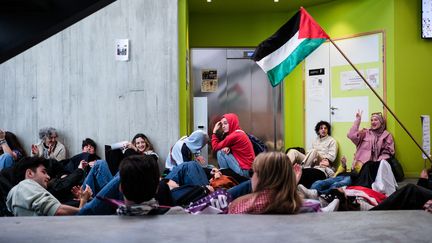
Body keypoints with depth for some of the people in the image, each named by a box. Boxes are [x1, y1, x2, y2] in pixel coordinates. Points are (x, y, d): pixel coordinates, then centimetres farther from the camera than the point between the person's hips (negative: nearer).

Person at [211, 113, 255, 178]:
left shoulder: (235, 135, -16)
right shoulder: (239, 133, 13)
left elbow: (215, 147, -9)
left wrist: (214, 131, 0)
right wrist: (227, 148, -7)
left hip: (244, 171, -9)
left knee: (220, 152, -7)